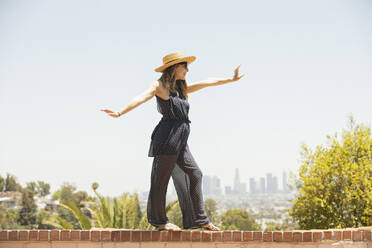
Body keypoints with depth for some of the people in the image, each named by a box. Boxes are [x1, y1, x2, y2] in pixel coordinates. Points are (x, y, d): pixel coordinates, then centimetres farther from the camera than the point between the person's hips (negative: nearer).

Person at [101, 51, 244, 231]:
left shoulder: (181, 88, 20)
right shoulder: (159, 86, -2)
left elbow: (207, 82, 27)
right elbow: (141, 98, -17)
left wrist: (230, 80, 35)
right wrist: (120, 112, -32)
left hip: (180, 142, 9)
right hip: (167, 138, -9)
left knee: (194, 175, 8)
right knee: (161, 179, -1)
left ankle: (198, 219, 14)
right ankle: (159, 220, 9)